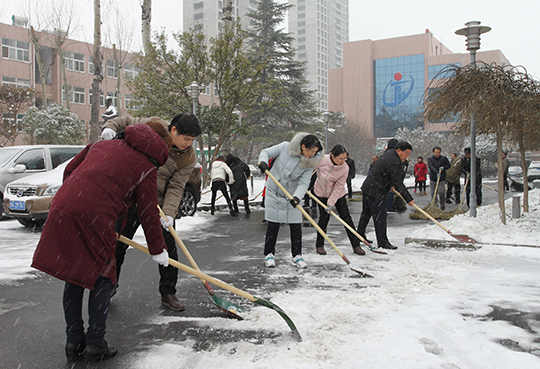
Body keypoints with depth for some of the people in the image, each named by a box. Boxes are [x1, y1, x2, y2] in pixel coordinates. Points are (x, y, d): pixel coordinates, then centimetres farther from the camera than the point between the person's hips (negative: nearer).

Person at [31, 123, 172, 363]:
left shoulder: (103, 144, 24)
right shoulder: (146, 167, 7)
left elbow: (69, 171, 25)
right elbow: (148, 213, 8)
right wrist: (158, 250, 19)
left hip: (62, 211, 6)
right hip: (94, 220, -6)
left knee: (73, 278, 17)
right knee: (101, 279, 12)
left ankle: (74, 342, 27)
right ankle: (95, 345, 15)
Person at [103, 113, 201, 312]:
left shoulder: (188, 158, -13)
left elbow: (175, 188, -15)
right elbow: (126, 122, 1)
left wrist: (169, 213, -29)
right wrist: (110, 127, -20)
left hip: (160, 205, 0)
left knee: (168, 250, -1)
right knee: (118, 244, 9)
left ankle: (168, 294, 16)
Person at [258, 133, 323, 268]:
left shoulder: (310, 163, -13)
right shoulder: (285, 147, -17)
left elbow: (304, 183, -19)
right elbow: (266, 152, -7)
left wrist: (297, 197, -36)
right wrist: (263, 161, -29)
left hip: (292, 195, 1)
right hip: (274, 192, -1)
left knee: (296, 226, 0)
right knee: (272, 225, 3)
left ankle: (297, 256, 13)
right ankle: (269, 254, 16)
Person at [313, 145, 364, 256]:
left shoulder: (345, 168, -22)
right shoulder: (322, 160, -26)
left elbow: (339, 187, -19)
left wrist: (331, 203, -22)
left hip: (338, 194, 1)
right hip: (321, 193, -1)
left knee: (346, 217, -1)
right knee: (324, 217, -2)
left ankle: (356, 245, 7)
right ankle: (319, 245, 15)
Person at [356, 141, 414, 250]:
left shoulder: (389, 153, 10)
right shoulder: (394, 163, -22)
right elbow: (398, 184, -23)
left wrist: (390, 185, 25)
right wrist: (409, 199, -18)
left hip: (367, 187, 11)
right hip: (375, 191, -11)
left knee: (366, 212, 19)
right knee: (380, 215, -7)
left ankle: (360, 235, 30)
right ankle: (383, 242, -3)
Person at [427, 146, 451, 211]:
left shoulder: (444, 158, 3)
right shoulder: (430, 159, -3)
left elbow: (448, 165, 11)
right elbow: (431, 167, -19)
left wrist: (443, 167, -12)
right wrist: (437, 173, -35)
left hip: (442, 179, -1)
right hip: (433, 179, 1)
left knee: (441, 192, -11)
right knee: (433, 193, 4)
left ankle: (442, 204, 10)